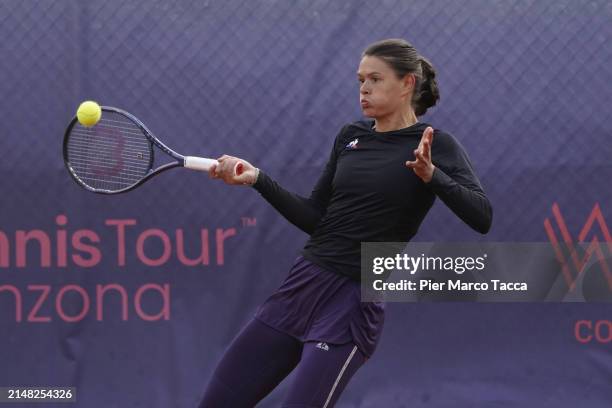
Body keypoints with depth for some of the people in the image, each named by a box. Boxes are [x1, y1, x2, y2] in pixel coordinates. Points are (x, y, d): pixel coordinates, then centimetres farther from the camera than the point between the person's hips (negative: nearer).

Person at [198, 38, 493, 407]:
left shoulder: (436, 145, -5)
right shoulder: (351, 136, 12)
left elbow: (482, 217, -18)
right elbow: (315, 218, 13)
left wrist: (431, 175, -32)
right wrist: (257, 178, 4)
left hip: (353, 302, -6)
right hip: (302, 284, 7)